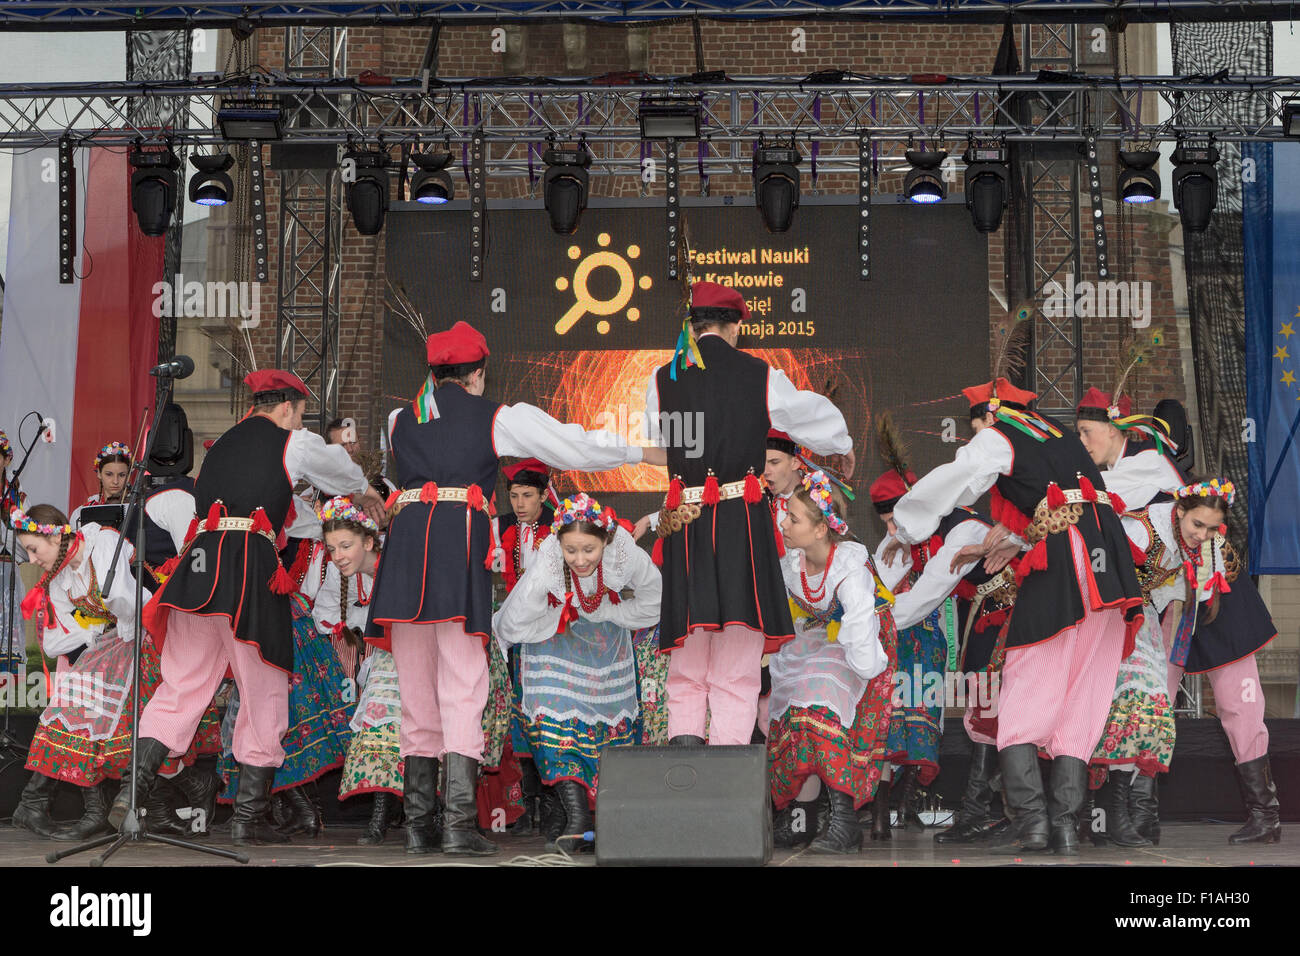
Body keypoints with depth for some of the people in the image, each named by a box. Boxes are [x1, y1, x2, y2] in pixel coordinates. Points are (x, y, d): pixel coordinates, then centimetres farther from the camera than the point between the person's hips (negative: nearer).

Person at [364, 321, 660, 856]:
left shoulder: (399, 423, 21)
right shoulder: (498, 418, 11)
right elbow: (576, 448, 13)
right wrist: (643, 453, 26)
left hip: (405, 540, 4)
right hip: (460, 539, -4)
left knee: (416, 691, 10)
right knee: (462, 687, -5)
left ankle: (418, 824, 11)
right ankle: (458, 821, -15)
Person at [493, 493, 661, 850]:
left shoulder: (627, 555, -31)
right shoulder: (545, 567, -35)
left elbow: (652, 605, -11)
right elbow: (510, 626, -23)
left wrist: (603, 614, -10)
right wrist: (563, 617, -17)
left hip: (606, 635, 2)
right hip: (554, 640, -2)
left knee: (611, 714, 8)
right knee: (554, 713, -19)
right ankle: (576, 812, -24)